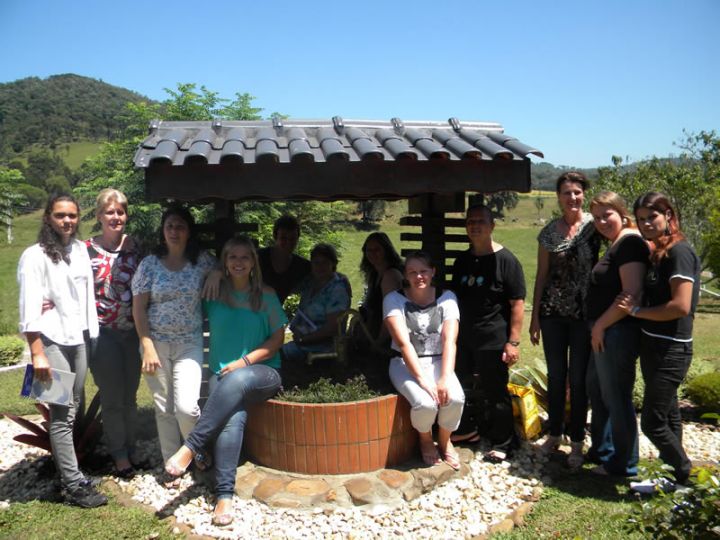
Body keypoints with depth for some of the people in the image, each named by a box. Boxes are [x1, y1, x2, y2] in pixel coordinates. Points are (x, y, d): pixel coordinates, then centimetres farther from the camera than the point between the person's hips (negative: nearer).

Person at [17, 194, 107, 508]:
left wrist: (92, 334, 9)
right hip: (52, 340, -6)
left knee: (73, 408, 13)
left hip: (79, 338, 6)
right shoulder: (35, 255, -9)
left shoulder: (81, 250, 8)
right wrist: (37, 353, -18)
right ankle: (74, 485, 3)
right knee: (62, 413, -3)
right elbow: (29, 309, -14)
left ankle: (64, 467, 27)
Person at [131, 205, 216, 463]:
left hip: (189, 343, -1)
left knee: (186, 407, -12)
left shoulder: (202, 260, -1)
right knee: (164, 408, 8)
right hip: (156, 342, 1)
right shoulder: (150, 264, -2)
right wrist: (148, 347, -8)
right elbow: (138, 309, -1)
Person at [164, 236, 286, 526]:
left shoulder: (266, 295, 5)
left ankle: (190, 447, -31)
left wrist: (245, 361, -9)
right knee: (233, 417, -31)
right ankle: (224, 494, -30)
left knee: (237, 380, -37)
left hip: (262, 373, 0)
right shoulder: (214, 293, 8)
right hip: (223, 372, 1)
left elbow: (278, 337, 2)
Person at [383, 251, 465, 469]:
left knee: (455, 398, -27)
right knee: (426, 403, -30)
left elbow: (449, 341, -12)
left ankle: (444, 440, 7)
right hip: (405, 363, -2)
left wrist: (445, 378, -25)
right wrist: (422, 378, -27)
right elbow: (403, 343, -18)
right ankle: (425, 440, 8)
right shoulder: (394, 299, -8)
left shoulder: (447, 298, -2)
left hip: (437, 360, 2)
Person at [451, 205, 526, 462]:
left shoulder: (505, 260, -8)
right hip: (464, 340, 6)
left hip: (493, 341, -6)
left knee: (496, 393, 4)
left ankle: (502, 444, 20)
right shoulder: (462, 261, 11)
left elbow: (517, 304, -10)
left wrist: (513, 342, -15)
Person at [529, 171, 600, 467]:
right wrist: (535, 317, 6)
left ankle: (577, 442, 20)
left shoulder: (594, 226, -4)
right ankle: (554, 434, 28)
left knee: (578, 379, 5)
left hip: (583, 313, -3)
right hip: (553, 312, 3)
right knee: (555, 376, 12)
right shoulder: (549, 232, 5)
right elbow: (541, 275, 7)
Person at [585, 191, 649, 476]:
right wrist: (598, 327, 13)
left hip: (617, 333, -11)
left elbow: (632, 294, -24)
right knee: (596, 390, 21)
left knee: (617, 398, 2)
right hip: (605, 333, 11)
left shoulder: (629, 242, -16)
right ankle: (602, 450, 37)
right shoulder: (616, 244, 15)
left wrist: (600, 325, -17)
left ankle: (623, 464, 18)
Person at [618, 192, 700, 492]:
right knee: (668, 415, 19)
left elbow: (681, 306, -23)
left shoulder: (680, 251, -16)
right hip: (653, 345, 9)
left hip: (671, 350, -9)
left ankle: (688, 479, 17)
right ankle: (675, 476, 33)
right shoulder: (656, 253, 11)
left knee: (652, 422, -3)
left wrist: (638, 310, -15)